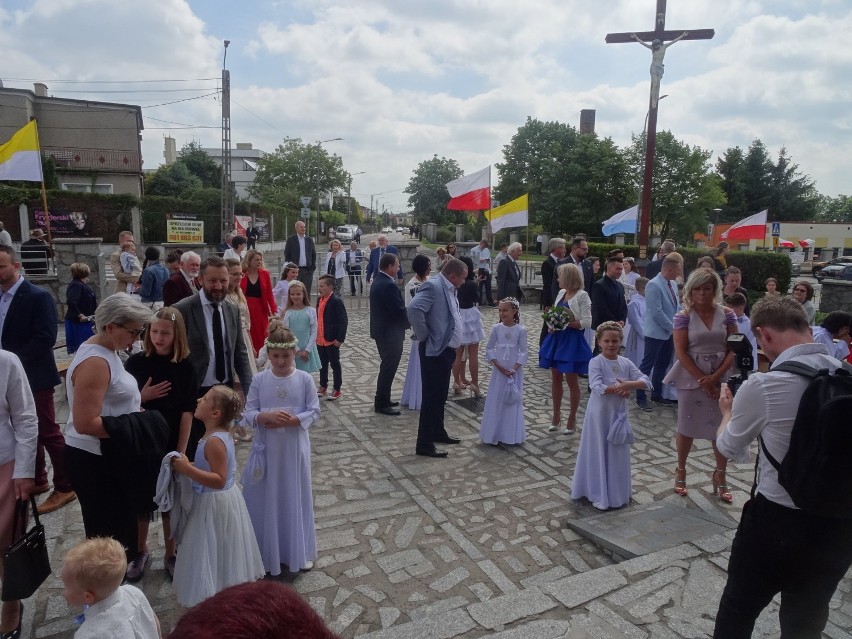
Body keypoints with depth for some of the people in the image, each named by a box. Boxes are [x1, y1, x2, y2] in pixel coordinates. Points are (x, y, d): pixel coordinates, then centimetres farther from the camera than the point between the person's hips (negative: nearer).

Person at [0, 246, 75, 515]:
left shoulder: (38, 296, -14)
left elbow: (46, 338, -21)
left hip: (33, 376, -8)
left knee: (48, 432, -1)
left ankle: (64, 487, 9)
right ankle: (37, 480, 30)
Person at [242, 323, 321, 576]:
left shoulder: (305, 379, -7)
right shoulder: (259, 380, -5)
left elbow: (314, 412, -6)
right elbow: (248, 414, -3)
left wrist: (292, 420, -21)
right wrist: (266, 416, -23)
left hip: (295, 449, -1)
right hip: (267, 448, 1)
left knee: (295, 498, 12)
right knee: (266, 499, 10)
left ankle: (298, 551, 29)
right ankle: (266, 552, 29)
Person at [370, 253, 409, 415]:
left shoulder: (378, 281, 10)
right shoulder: (389, 286, -22)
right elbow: (399, 311, -21)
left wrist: (406, 321, 9)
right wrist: (409, 323, -3)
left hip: (381, 331, 10)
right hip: (390, 333, -10)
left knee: (387, 367, 20)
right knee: (388, 368, -1)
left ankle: (383, 400, 29)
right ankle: (381, 404, 7)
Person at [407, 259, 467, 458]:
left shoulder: (448, 288, 10)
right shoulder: (433, 286, -19)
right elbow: (414, 309, -34)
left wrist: (454, 343, 12)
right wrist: (424, 336, -21)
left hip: (446, 350, 9)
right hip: (434, 351, -9)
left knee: (440, 396, 21)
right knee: (431, 397, -2)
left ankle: (438, 432, 36)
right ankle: (424, 444, 7)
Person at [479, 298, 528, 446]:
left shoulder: (520, 330, -6)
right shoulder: (496, 328, -2)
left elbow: (523, 352, -4)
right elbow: (489, 349, 0)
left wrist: (514, 369, -15)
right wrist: (499, 366, -11)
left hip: (515, 371, -1)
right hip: (498, 370, 1)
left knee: (513, 401, 6)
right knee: (495, 400, 4)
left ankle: (512, 434, 18)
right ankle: (494, 433, 16)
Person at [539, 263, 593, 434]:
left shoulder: (582, 295, -11)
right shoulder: (561, 293, 9)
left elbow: (586, 322, -15)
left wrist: (566, 323, -20)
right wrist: (553, 325, -4)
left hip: (572, 341, -7)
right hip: (556, 339, 7)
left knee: (572, 380, 3)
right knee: (555, 378, 12)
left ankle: (572, 418, 18)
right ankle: (556, 415, 25)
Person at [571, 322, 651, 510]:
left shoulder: (626, 363, 2)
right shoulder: (596, 362, -14)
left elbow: (646, 381, -5)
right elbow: (597, 387, -26)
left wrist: (628, 384, -22)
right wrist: (620, 388, -20)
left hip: (619, 414, 5)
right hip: (600, 414, -5)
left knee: (618, 453, 13)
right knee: (599, 453, 4)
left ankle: (617, 492, 28)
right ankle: (598, 495, 15)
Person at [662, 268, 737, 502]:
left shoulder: (726, 314, 0)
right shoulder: (684, 316, -7)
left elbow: (734, 349, -1)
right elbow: (680, 352, -10)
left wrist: (715, 377, -12)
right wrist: (702, 379, -15)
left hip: (721, 376, 2)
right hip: (691, 376, -2)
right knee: (687, 426, 8)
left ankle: (720, 477, 22)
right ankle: (680, 471, 27)